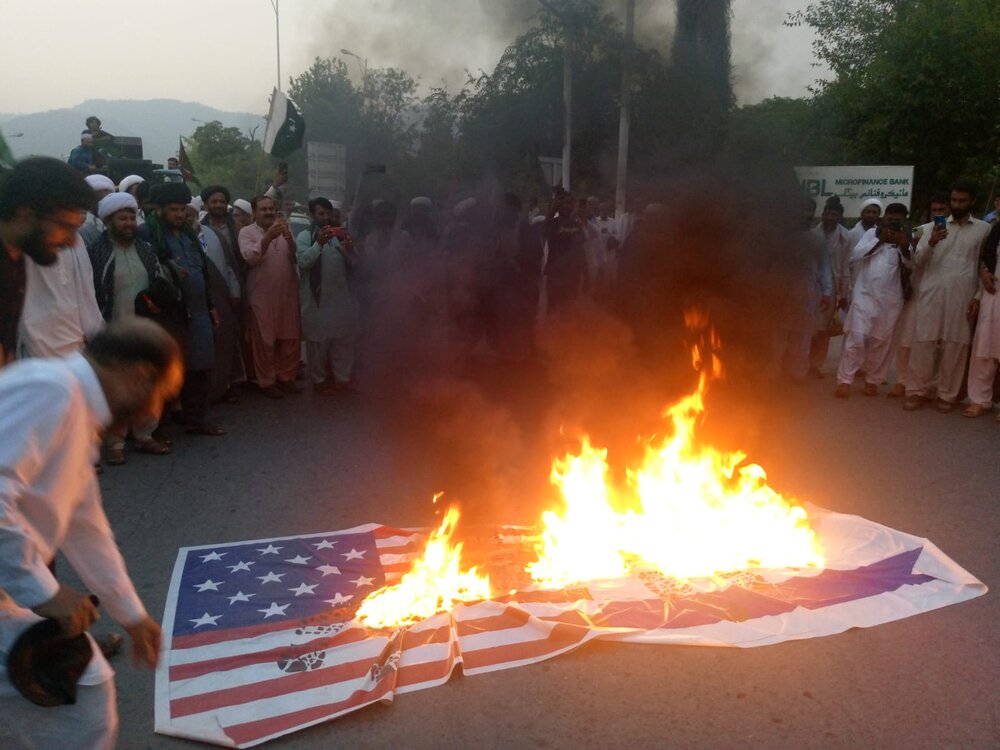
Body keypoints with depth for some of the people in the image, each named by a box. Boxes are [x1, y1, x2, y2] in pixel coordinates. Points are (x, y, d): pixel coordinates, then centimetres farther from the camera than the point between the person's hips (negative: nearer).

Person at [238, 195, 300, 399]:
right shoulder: (247, 232, -1)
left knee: (289, 338, 9)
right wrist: (268, 237, -30)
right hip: (262, 296, -4)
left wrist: (289, 238, -21)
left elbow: (295, 257, -2)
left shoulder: (283, 230, 10)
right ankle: (266, 382, 13)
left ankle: (286, 377, 23)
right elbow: (250, 258, -17)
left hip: (287, 294, 4)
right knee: (265, 341, 2)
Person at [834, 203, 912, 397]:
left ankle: (873, 380, 17)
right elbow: (854, 256, -6)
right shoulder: (872, 233, 6)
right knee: (857, 337, -10)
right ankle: (844, 380, -6)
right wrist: (880, 240, -11)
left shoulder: (904, 238, 10)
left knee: (882, 341, 6)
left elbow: (910, 264, 1)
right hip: (865, 294, -2)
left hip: (890, 298, 2)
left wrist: (904, 246, -18)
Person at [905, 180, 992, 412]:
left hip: (962, 296, 0)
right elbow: (917, 260, 6)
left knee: (956, 346, 2)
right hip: (931, 293, 1)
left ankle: (947, 395, 10)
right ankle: (916, 391, 5)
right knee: (923, 342, -2)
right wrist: (931, 242, -13)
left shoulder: (984, 229, 9)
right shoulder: (936, 226, 11)